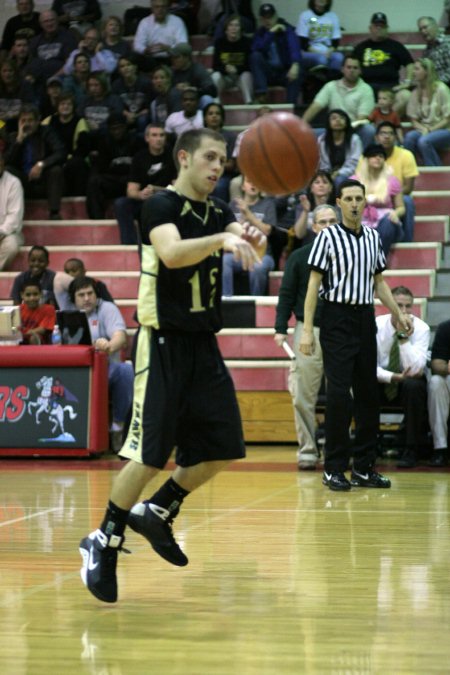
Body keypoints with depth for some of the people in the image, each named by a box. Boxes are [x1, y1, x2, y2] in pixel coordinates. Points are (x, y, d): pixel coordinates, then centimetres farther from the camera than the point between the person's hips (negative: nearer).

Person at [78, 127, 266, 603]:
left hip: (203, 345, 8)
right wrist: (222, 239, -44)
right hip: (165, 343, -7)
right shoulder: (162, 206, -10)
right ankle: (104, 543, 4)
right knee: (149, 452, -10)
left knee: (221, 449, 6)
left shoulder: (218, 211, 11)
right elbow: (171, 253, -30)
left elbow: (252, 249, -6)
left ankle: (157, 512, 23)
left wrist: (253, 240, -29)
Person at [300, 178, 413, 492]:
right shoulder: (328, 237, -5)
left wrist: (399, 313, 10)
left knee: (368, 392, 6)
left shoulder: (373, 237, 11)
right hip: (337, 319, -6)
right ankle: (334, 468, -3)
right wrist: (307, 330, -11)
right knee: (339, 393, -10)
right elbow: (314, 283, -6)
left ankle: (364, 466, 13)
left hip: (365, 318, 6)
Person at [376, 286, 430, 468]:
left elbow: (415, 369, -26)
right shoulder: (377, 325, -11)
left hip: (411, 383, -1)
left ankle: (411, 451, -23)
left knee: (413, 386, -37)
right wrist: (392, 377, -31)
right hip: (383, 383, 1)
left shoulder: (421, 328, -15)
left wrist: (404, 336, -32)